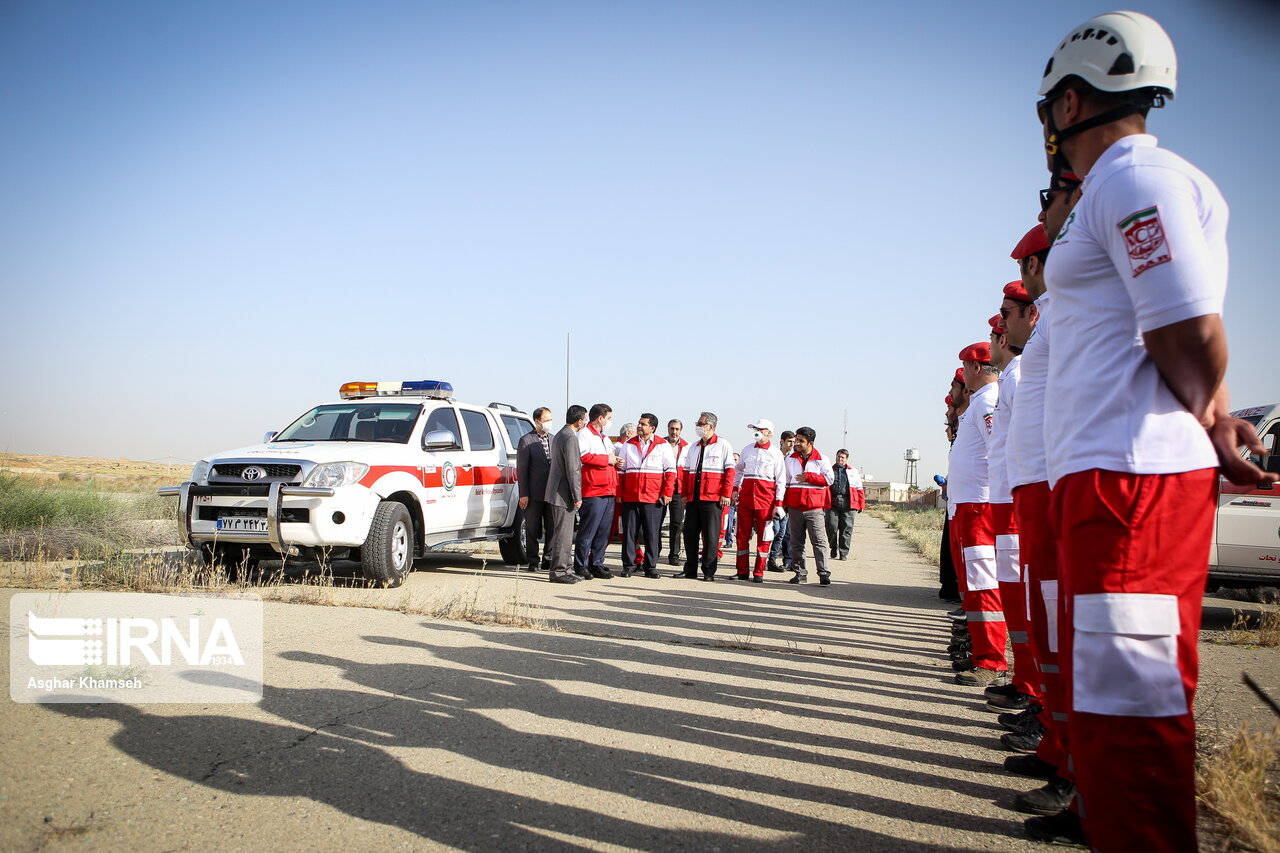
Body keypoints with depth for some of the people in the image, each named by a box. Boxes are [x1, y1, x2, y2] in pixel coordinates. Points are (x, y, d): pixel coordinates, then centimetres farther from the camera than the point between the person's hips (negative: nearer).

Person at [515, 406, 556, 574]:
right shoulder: (526, 441, -2)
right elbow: (522, 469, -5)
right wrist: (523, 494, -10)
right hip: (534, 494, -4)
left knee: (552, 528, 6)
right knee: (532, 530, 4)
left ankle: (548, 560, 16)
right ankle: (533, 561, 14)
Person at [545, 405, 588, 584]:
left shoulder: (559, 435, 16)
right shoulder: (570, 438, -17)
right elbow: (572, 469, -20)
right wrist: (577, 497, -17)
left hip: (557, 492, 11)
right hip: (564, 493, -11)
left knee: (563, 533, 15)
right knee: (563, 533, -6)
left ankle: (565, 568, 21)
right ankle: (558, 571, -2)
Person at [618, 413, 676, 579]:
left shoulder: (663, 446, 4)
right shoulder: (628, 445, 12)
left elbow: (671, 471, 3)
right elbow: (621, 470, 14)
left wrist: (667, 493, -5)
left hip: (653, 497, -2)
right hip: (630, 497, 2)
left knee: (652, 534, 0)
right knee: (629, 532, 3)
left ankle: (650, 566, 9)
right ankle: (627, 566, 11)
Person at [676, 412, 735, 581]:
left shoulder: (723, 445, 1)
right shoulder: (693, 446, 18)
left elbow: (730, 470, -3)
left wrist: (726, 494, -10)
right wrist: (685, 494, 13)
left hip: (713, 498, -6)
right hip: (693, 498, 6)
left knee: (711, 535, -4)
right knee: (690, 533, 7)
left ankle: (709, 571, 3)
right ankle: (690, 569, 15)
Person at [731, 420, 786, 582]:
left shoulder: (776, 453, 0)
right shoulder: (747, 450, 11)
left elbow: (781, 480, -2)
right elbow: (738, 470, 23)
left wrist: (778, 504, -8)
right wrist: (735, 488, 11)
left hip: (766, 498, -3)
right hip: (745, 496, 4)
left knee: (764, 536, 0)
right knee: (742, 534, 4)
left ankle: (759, 573, 8)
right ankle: (742, 571, 12)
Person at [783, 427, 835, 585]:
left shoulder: (821, 459, 4)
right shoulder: (790, 459, 13)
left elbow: (829, 478, -3)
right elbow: (785, 482, 16)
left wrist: (809, 477, -10)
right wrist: (784, 503, 9)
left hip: (815, 507, -4)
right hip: (794, 506, 4)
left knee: (819, 540, -9)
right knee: (796, 541, 6)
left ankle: (823, 573, -9)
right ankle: (800, 572, 13)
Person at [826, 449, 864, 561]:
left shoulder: (853, 471, 17)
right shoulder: (830, 470, 16)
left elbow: (859, 489, 16)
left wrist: (861, 504, 8)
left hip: (848, 503, 0)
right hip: (832, 502, 0)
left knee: (846, 528, -2)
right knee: (831, 526, -7)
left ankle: (843, 553, 6)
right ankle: (834, 549, 16)